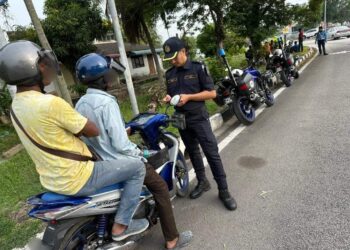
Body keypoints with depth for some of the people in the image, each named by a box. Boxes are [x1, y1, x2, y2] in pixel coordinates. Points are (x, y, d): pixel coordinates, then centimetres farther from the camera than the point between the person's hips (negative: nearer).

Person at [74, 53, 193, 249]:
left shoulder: (80, 104, 1)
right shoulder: (106, 102, -25)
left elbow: (88, 136, 10)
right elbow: (121, 144, -28)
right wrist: (138, 151, -8)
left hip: (101, 162, 9)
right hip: (121, 162, -9)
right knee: (161, 188, 5)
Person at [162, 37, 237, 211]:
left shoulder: (198, 68, -7)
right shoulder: (169, 74, 8)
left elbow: (212, 93, -9)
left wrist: (189, 96, -19)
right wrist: (168, 98, -6)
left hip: (199, 118, -5)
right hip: (181, 119, 5)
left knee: (212, 154, -5)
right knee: (193, 152, 15)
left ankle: (223, 191, 6)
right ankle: (202, 182, 32)